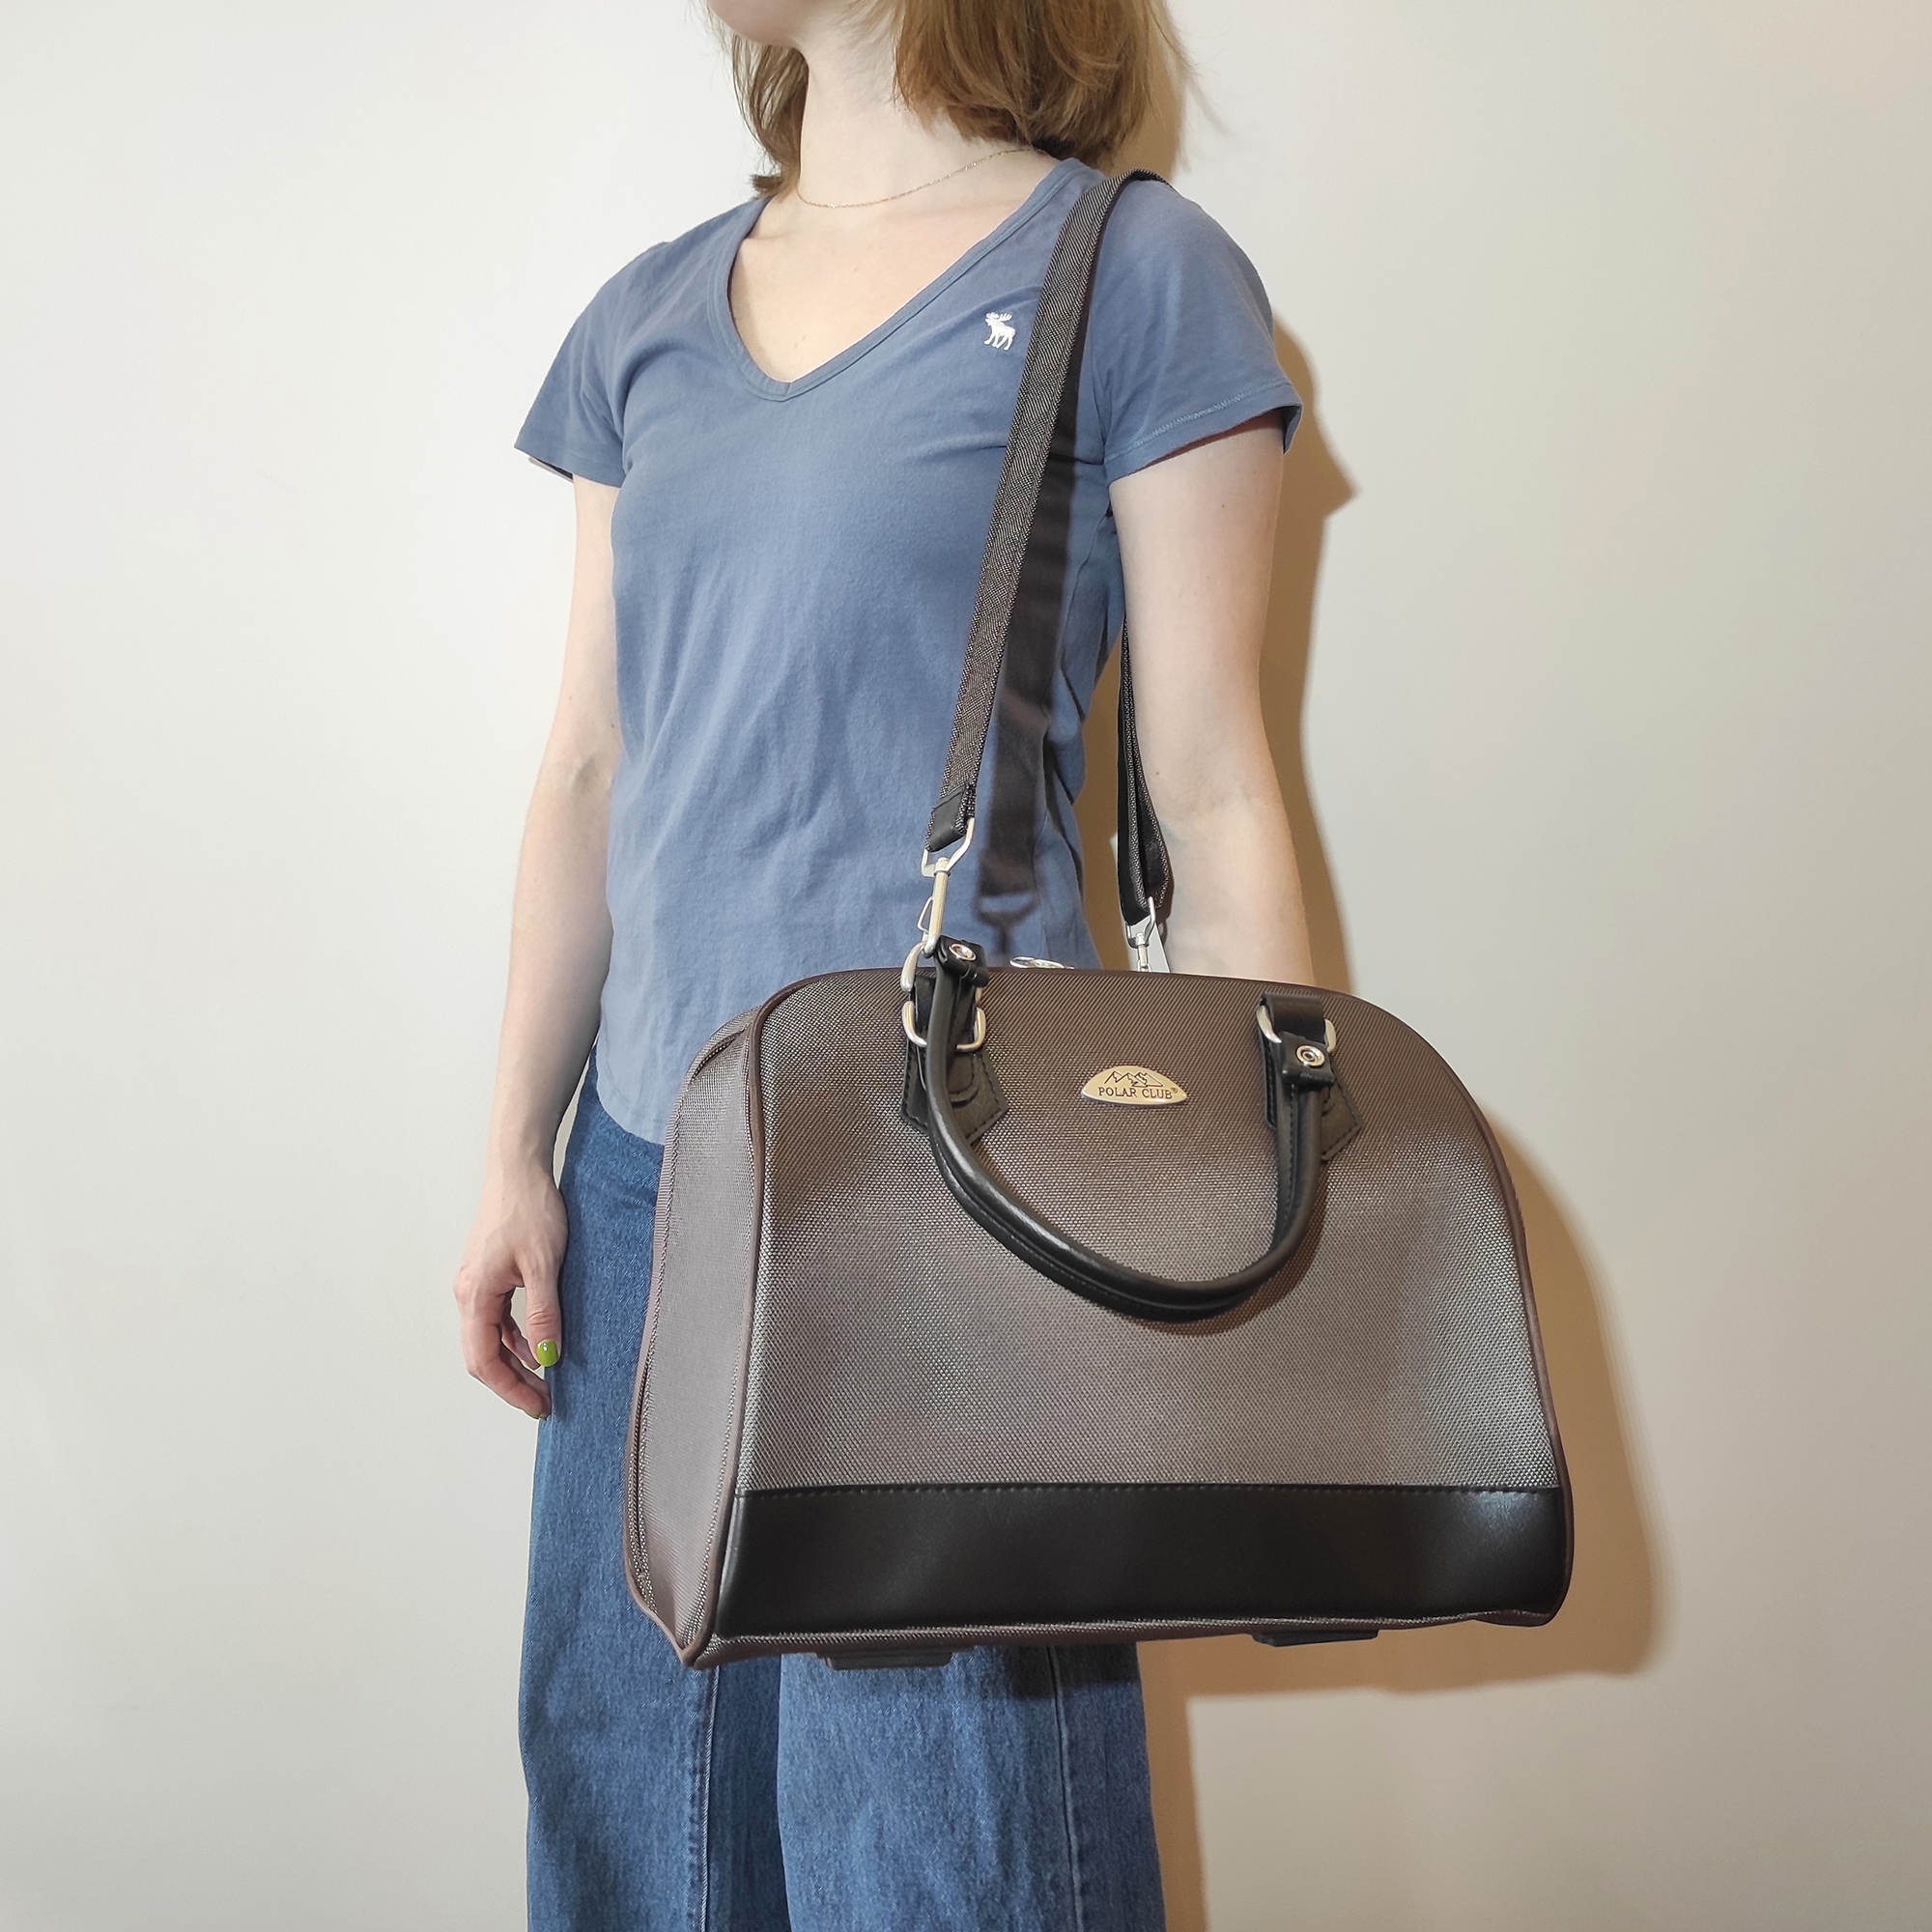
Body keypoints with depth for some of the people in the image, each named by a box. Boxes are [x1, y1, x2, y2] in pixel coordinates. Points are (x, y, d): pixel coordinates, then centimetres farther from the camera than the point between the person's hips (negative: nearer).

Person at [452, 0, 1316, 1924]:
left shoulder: (1131, 271, -3)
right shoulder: (646, 318, 12)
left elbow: (1214, 808, -6)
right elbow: (589, 771, 13)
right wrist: (517, 1155, 11)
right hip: (652, 1165, 6)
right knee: (632, 1763, 16)